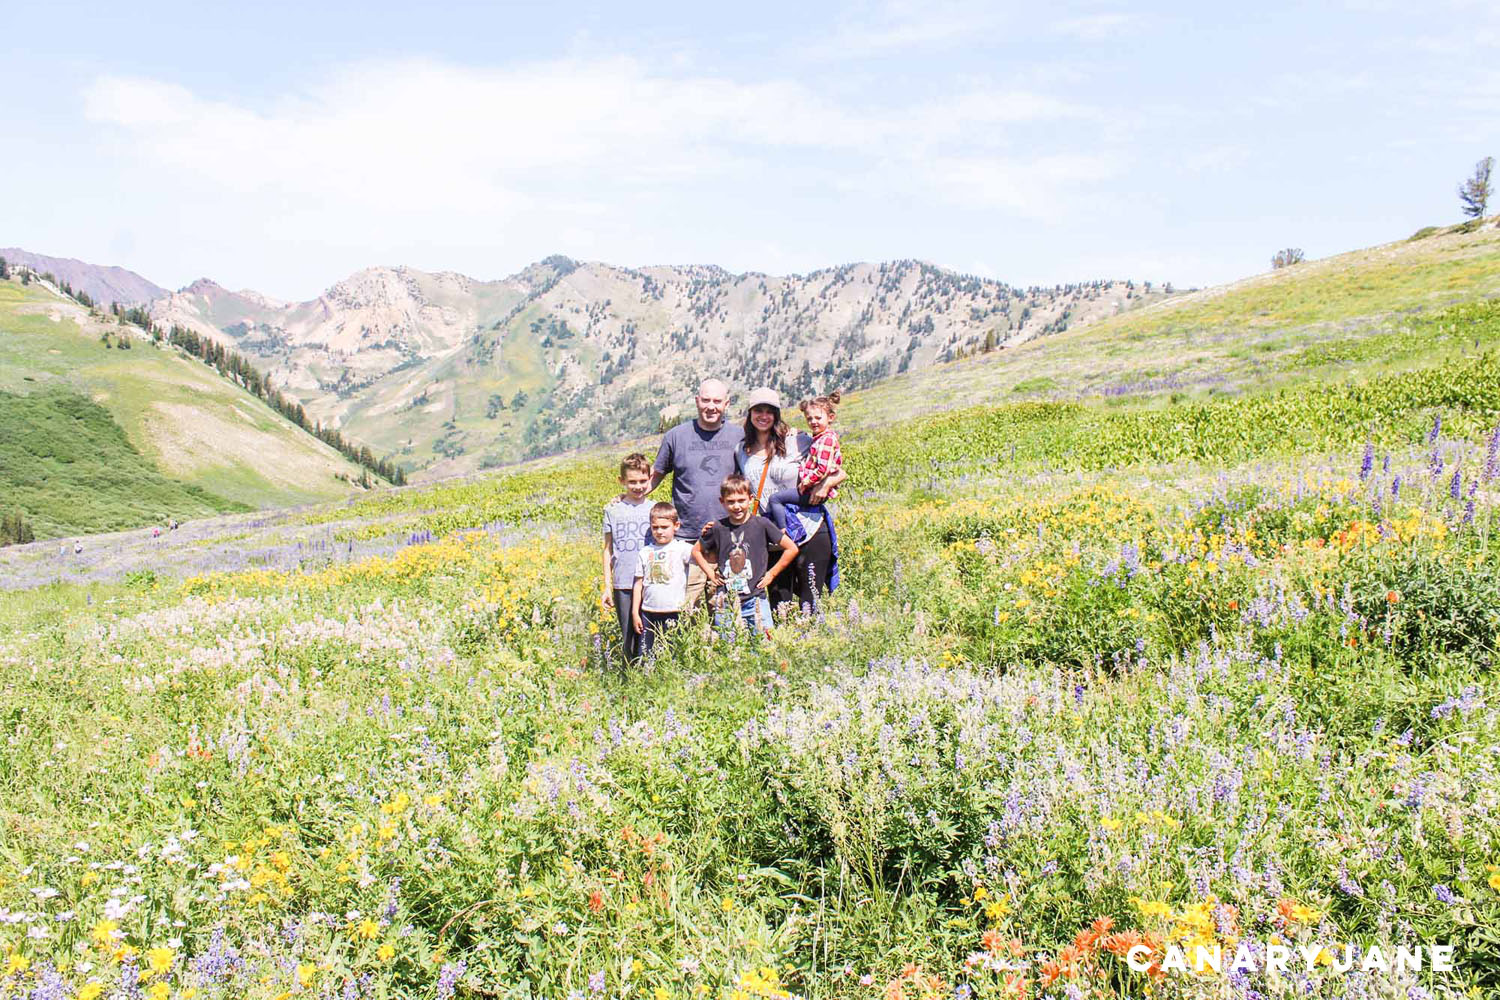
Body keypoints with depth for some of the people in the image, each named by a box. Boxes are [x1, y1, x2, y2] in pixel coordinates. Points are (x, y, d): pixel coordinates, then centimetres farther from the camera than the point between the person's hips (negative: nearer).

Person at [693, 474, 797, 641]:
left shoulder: (761, 524, -5)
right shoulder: (718, 528, 0)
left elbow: (792, 549, 0)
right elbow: (696, 550, 18)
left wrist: (772, 573, 0)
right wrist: (710, 573, 7)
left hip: (755, 601, -2)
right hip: (726, 602, 2)